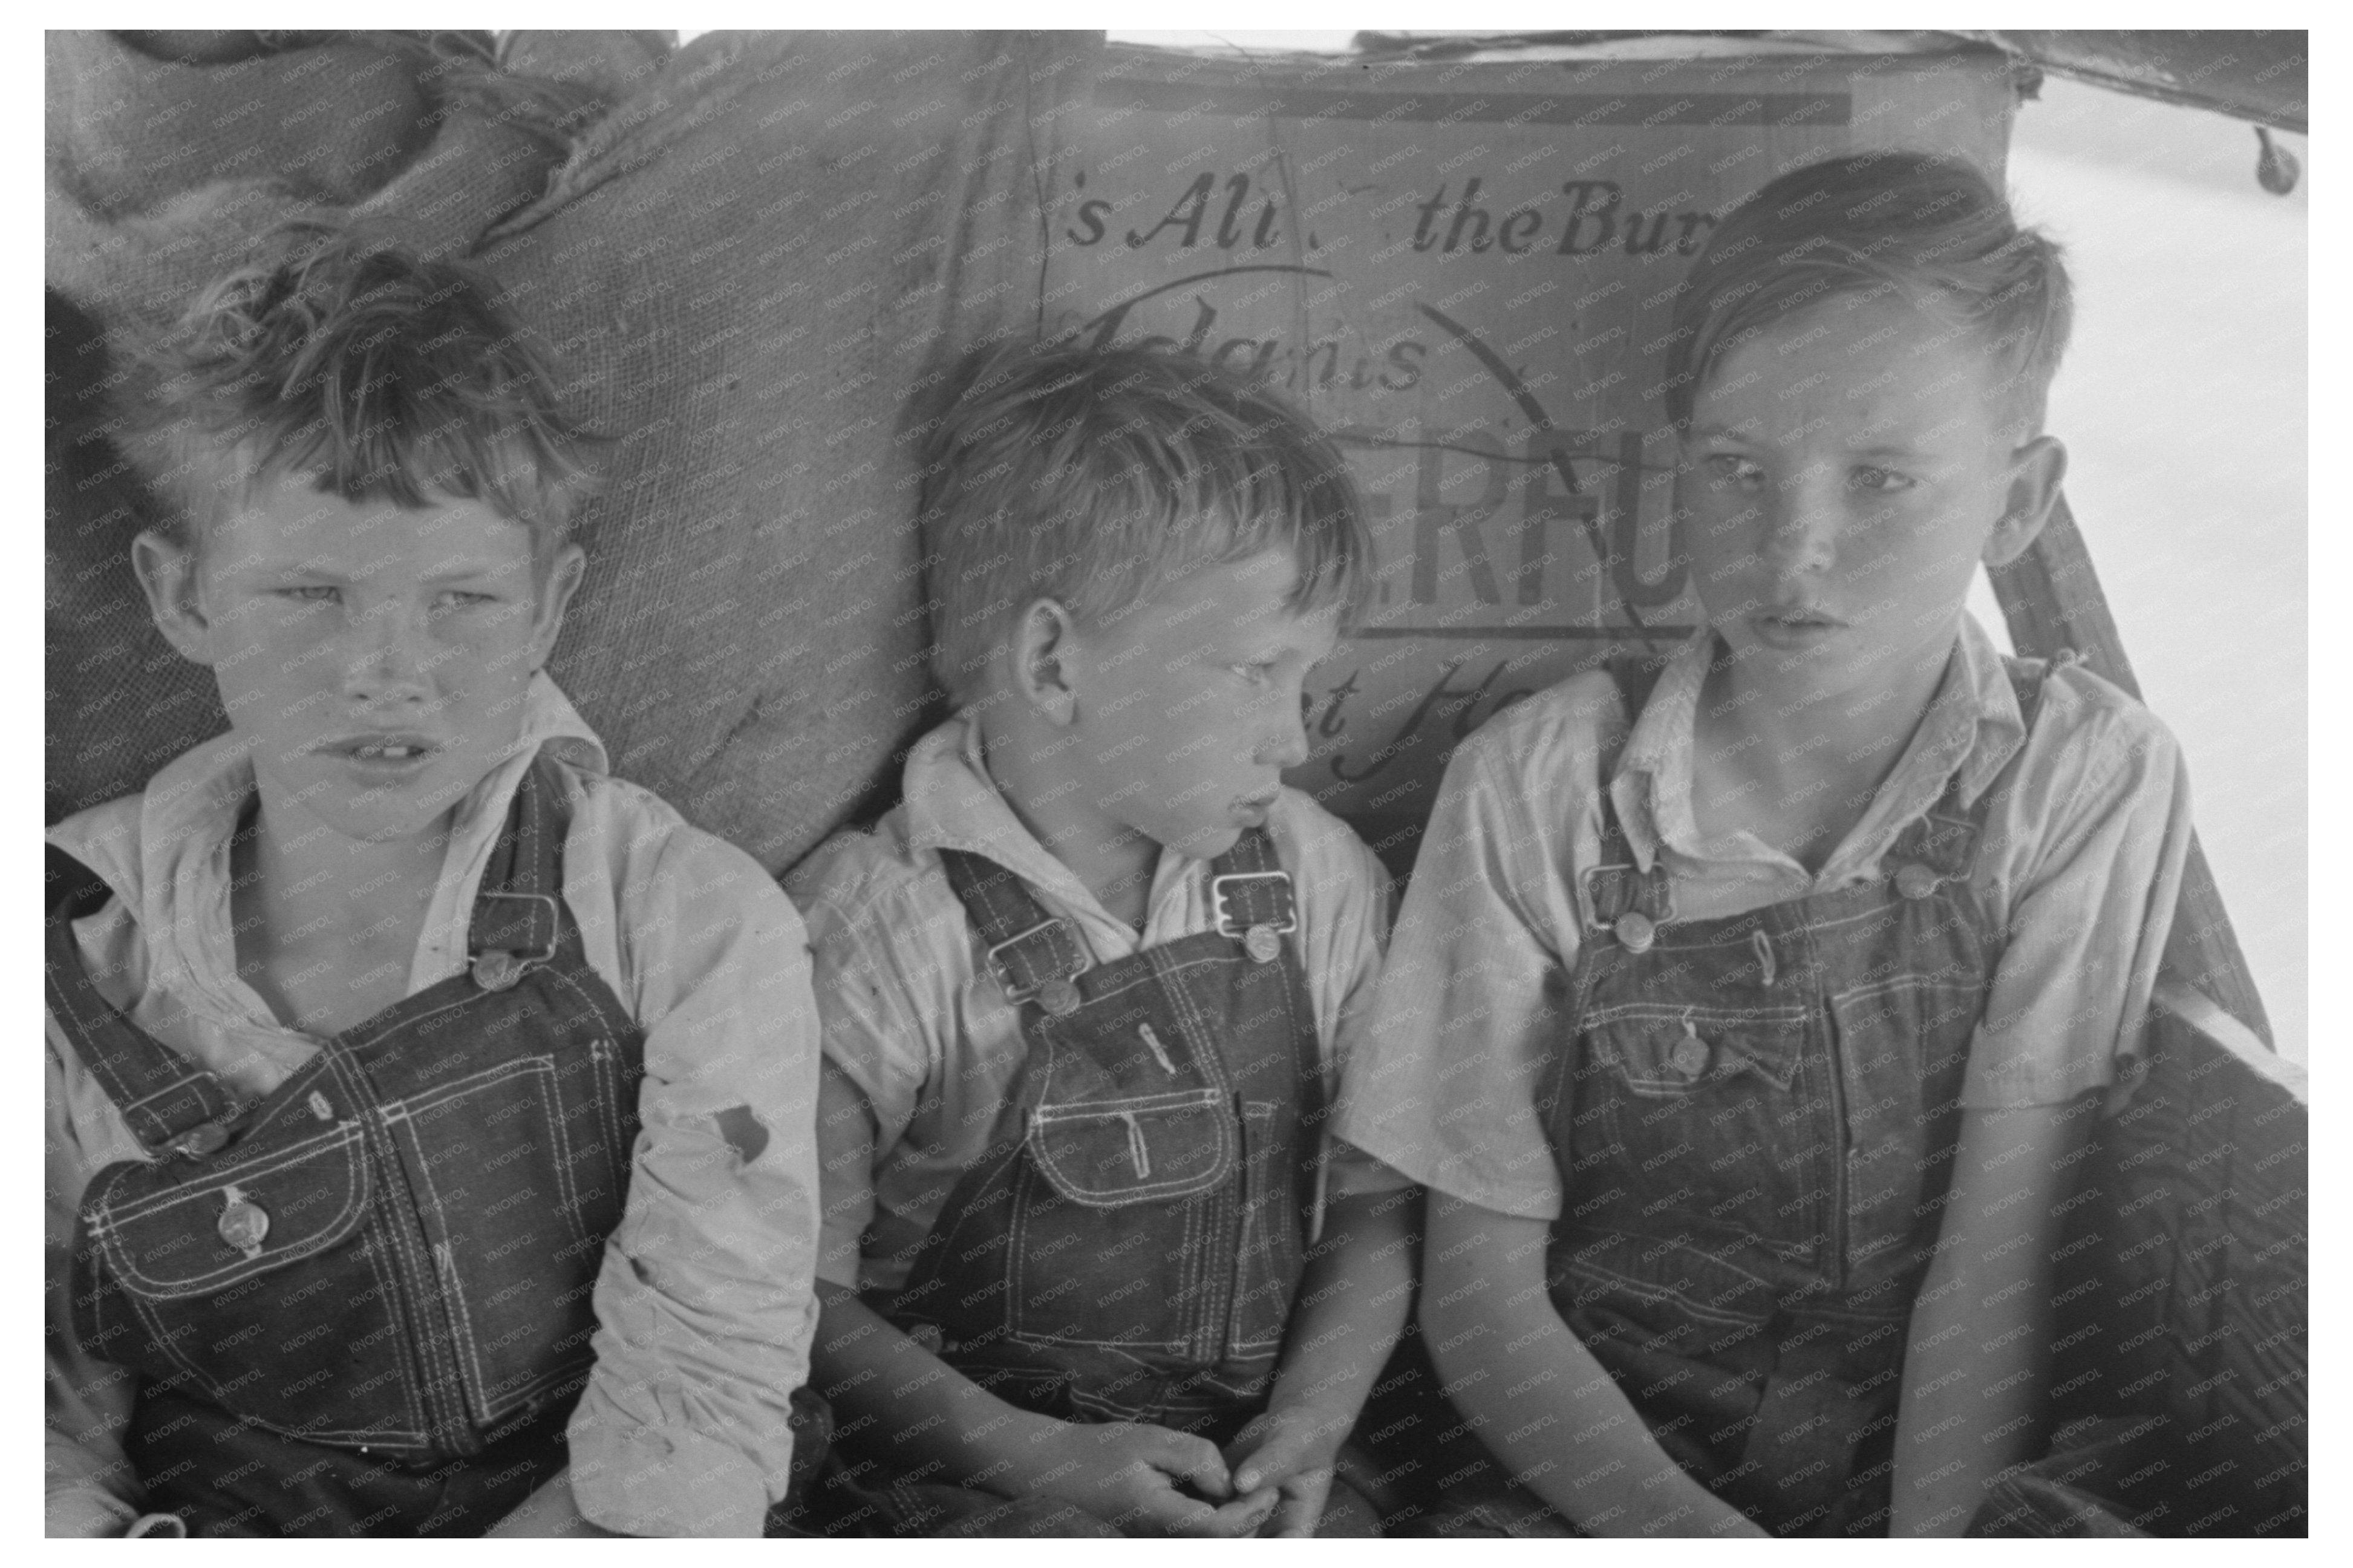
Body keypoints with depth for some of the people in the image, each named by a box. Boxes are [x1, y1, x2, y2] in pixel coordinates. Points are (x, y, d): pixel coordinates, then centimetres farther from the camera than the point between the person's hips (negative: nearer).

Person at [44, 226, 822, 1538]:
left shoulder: (699, 933, -11)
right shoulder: (76, 946, -4)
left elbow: (694, 1432, -13)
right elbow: (42, 1432, 2)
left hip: (560, 1528, 0)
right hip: (207, 1522, 1)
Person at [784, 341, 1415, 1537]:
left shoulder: (1322, 885, 4)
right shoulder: (871, 934, -11)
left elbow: (1374, 1207, 9)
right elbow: (803, 1288, -7)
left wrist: (1310, 1420, -5)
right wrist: (1036, 1457, -14)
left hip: (1254, 1478, 5)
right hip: (976, 1480, -4)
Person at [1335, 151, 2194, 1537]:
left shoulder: (2089, 776, -4)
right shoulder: (1540, 783, -4)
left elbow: (2003, 1254, -9)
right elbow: (1481, 1284, -3)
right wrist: (1677, 1522, -17)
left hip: (1942, 1483, 1)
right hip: (1602, 1473, 0)